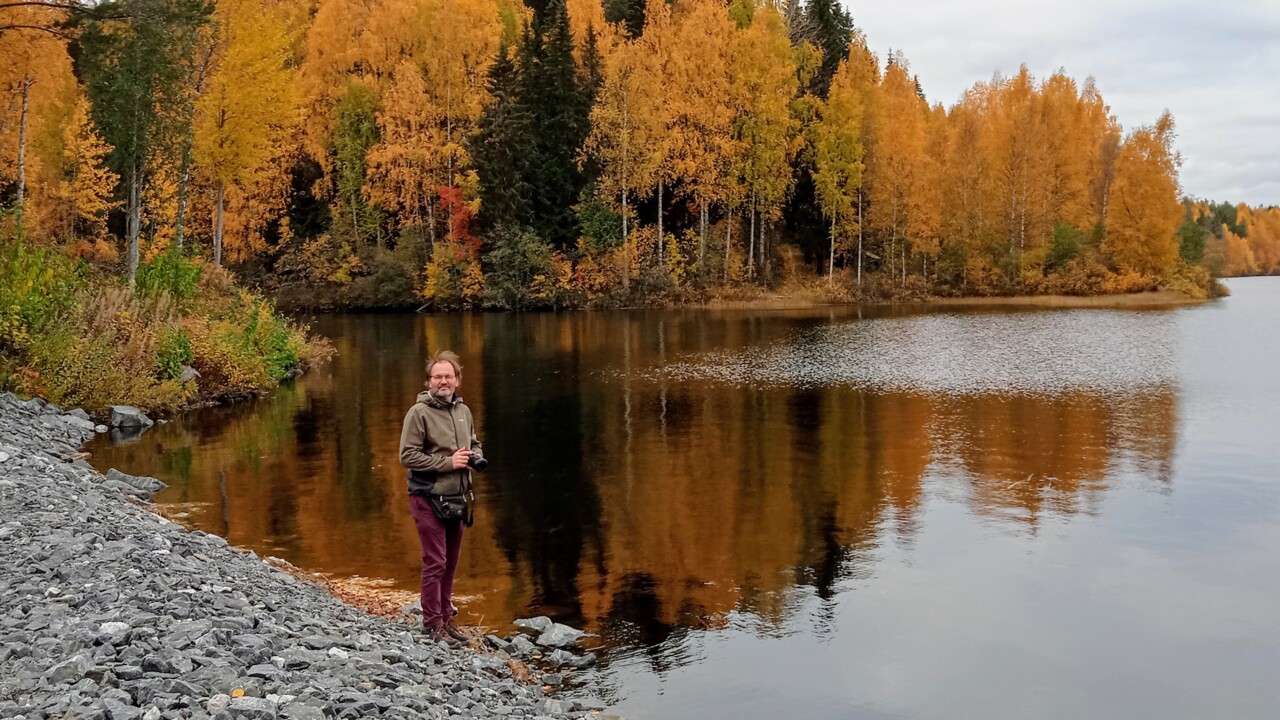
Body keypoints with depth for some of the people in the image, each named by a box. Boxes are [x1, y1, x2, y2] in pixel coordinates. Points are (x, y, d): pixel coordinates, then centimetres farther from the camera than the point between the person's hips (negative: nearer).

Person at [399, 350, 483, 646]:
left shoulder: (463, 411, 9)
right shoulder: (419, 412, -11)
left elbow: (474, 443, 23)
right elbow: (407, 455, -16)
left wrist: (476, 456, -1)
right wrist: (448, 462, -18)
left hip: (457, 499, 6)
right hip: (429, 499, -6)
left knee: (450, 563, 13)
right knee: (435, 563, -5)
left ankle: (446, 618, 23)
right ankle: (433, 624, 4)